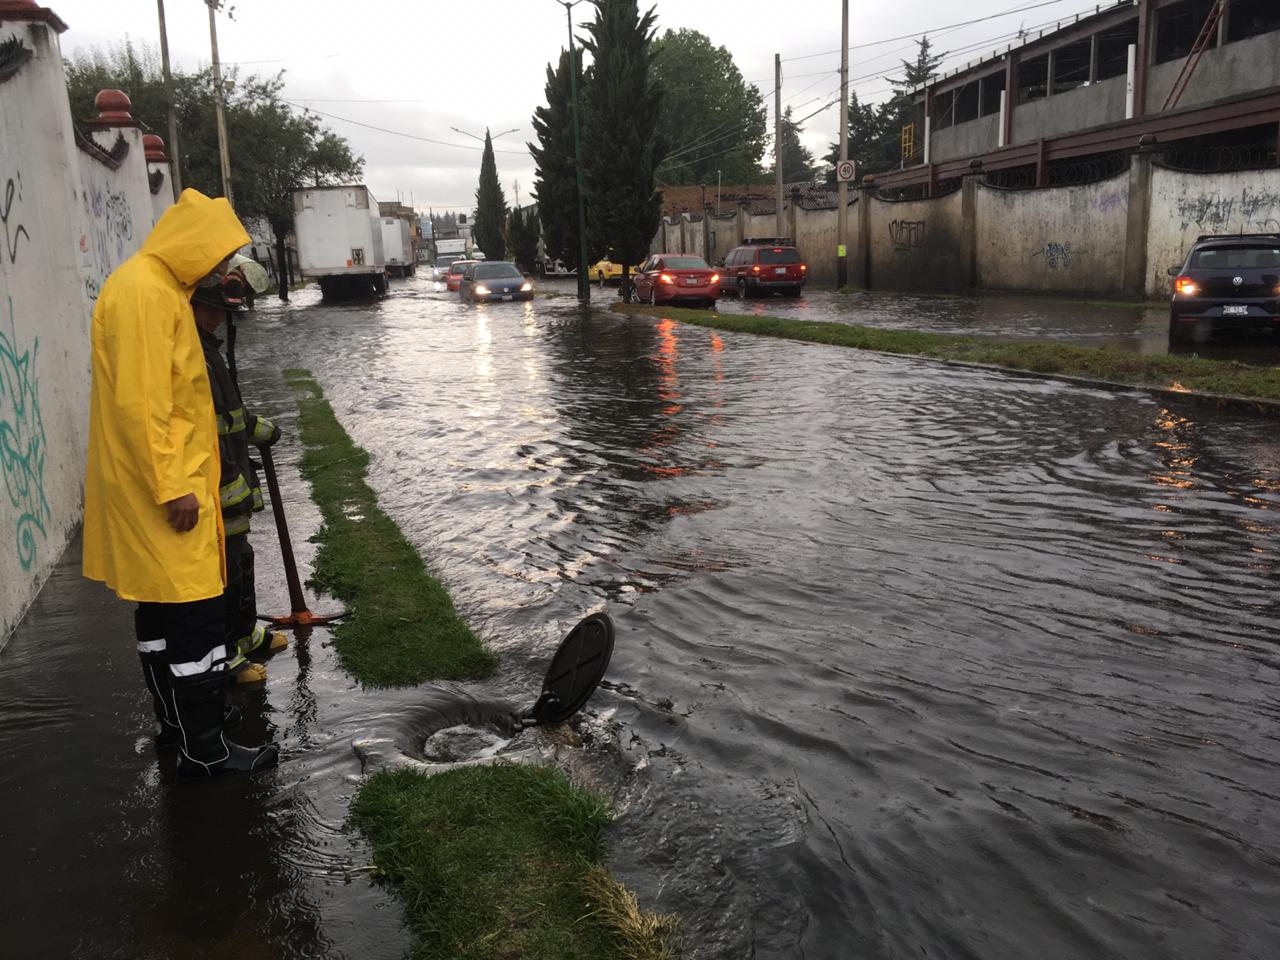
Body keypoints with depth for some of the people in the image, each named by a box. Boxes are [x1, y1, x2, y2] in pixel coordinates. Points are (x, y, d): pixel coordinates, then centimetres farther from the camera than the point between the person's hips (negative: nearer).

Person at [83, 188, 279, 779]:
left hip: (167, 482, 11)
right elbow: (138, 403, -23)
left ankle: (174, 719, 31)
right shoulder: (142, 291, -17)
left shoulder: (160, 287, 15)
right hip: (163, 487, -11)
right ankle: (203, 748, 4)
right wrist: (172, 487, -22)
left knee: (161, 606, 18)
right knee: (196, 614, -5)